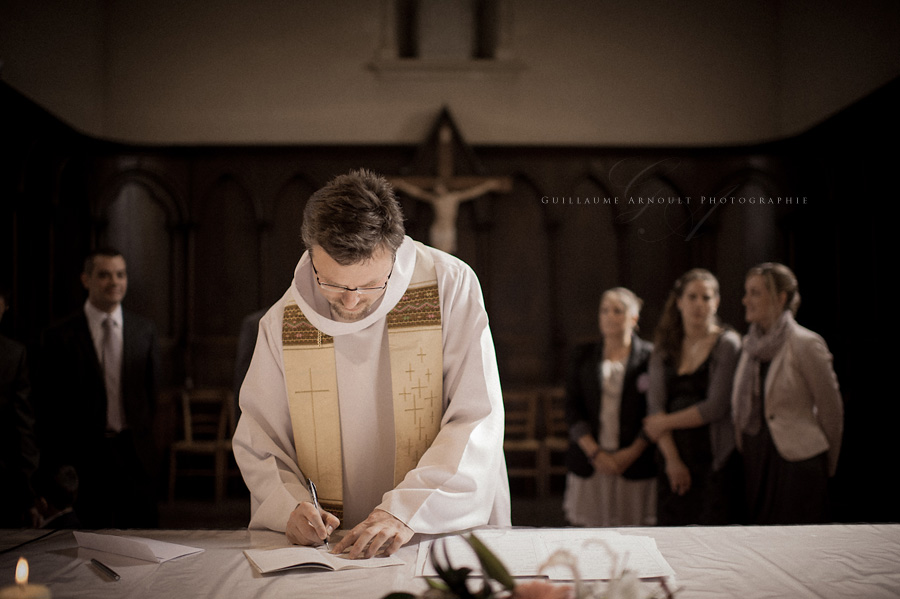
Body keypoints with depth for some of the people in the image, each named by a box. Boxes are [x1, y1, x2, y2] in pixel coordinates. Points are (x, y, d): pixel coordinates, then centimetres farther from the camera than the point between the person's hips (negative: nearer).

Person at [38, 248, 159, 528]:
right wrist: (52, 467, -2)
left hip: (135, 452, 2)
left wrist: (145, 440, 8)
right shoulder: (60, 336, -1)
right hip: (83, 455, -2)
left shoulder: (144, 331, 7)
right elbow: (50, 407, 0)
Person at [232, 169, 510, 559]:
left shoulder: (451, 286, -7)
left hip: (447, 536, -3)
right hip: (329, 546, 4)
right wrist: (289, 506, -11)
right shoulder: (282, 321, 2)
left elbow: (478, 424, -11)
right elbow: (256, 443, 9)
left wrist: (406, 511, -21)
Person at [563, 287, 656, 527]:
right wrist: (595, 453, -5)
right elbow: (573, 410, 6)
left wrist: (631, 453, -9)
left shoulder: (651, 357, 3)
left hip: (635, 466, -2)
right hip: (590, 467, 2)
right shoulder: (582, 357, 12)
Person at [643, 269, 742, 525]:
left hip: (716, 463, -4)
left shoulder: (727, 344, -2)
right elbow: (656, 405, 2)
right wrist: (672, 460, -8)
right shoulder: (665, 347, 11)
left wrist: (664, 423, -1)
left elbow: (716, 407, -10)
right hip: (675, 463, 4)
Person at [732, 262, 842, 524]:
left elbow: (831, 409, -5)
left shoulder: (806, 344, -11)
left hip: (795, 462, -6)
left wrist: (826, 468, 3)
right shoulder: (750, 344, 9)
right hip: (755, 461, 6)